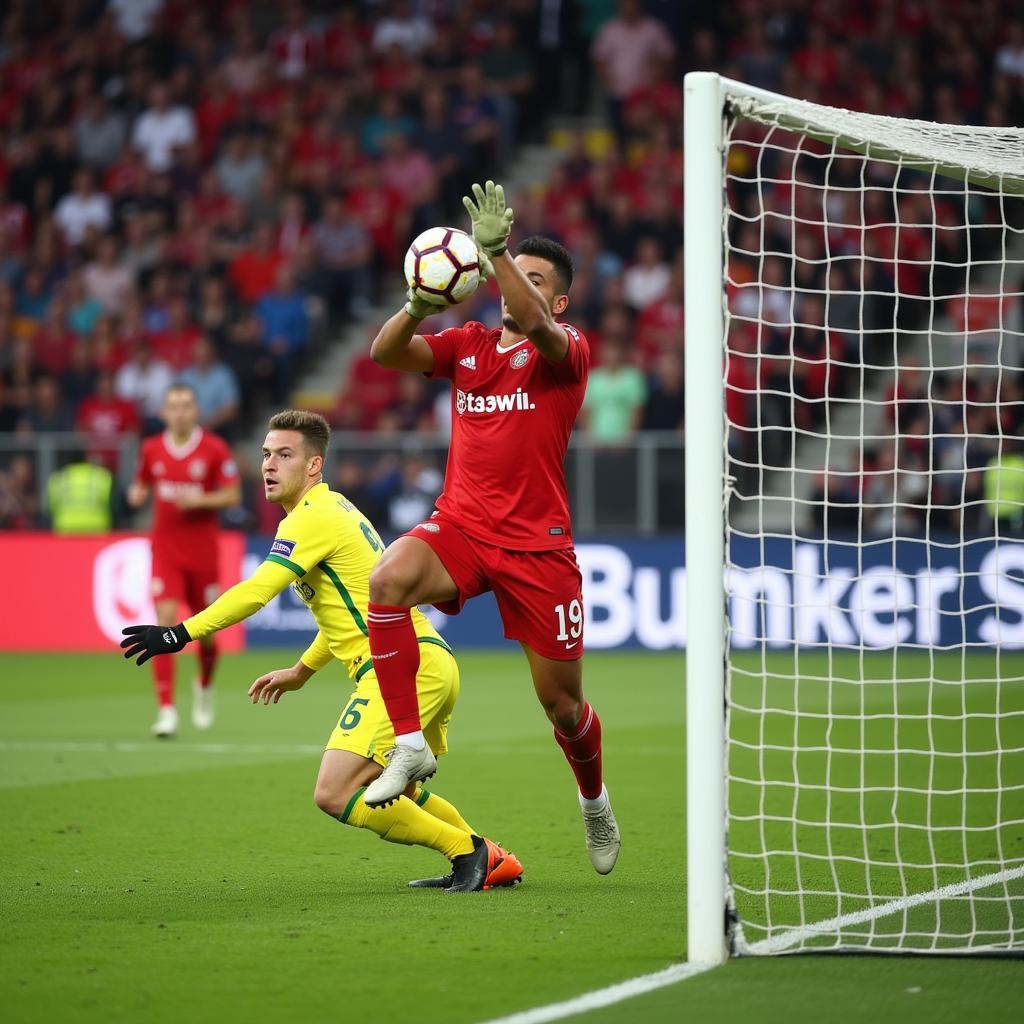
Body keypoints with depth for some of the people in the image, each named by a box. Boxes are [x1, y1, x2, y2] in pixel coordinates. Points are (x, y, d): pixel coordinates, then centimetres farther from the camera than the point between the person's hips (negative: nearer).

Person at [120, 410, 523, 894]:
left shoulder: (313, 517, -10)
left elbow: (256, 591, -21)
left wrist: (181, 634, -22)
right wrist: (302, 670, 36)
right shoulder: (335, 510, 21)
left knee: (335, 794, -15)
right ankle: (492, 862, 28)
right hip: (432, 663, 11)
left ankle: (469, 851, -7)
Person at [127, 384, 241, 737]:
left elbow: (232, 495, -4)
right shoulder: (151, 449, 3)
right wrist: (138, 494, -6)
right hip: (165, 548, 1)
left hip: (203, 549, -1)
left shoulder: (215, 449, -5)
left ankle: (204, 686, 42)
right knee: (165, 620, -15)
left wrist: (199, 500, -20)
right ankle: (166, 711, -16)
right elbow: (143, 484, 17)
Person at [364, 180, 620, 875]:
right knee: (389, 579, -32)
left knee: (561, 700, 6)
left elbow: (535, 327, -26)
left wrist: (496, 250, -36)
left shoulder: (569, 350, -1)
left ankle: (594, 799, 39)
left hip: (537, 544, -2)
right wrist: (417, 307, -26)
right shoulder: (468, 344, 10)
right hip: (460, 525, 2)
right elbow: (387, 353, -5)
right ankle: (410, 745, -24)